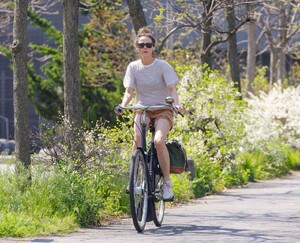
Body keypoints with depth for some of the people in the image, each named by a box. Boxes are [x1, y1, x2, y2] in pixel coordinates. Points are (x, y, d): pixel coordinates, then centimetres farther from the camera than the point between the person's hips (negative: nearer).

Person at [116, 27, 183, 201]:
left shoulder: (163, 66, -5)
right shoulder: (133, 67, 3)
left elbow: (172, 89, -11)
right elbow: (129, 92, -2)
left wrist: (176, 104, -31)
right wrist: (123, 106, -23)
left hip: (162, 110, -2)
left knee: (159, 141, -29)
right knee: (138, 137, -31)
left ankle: (167, 182, -15)